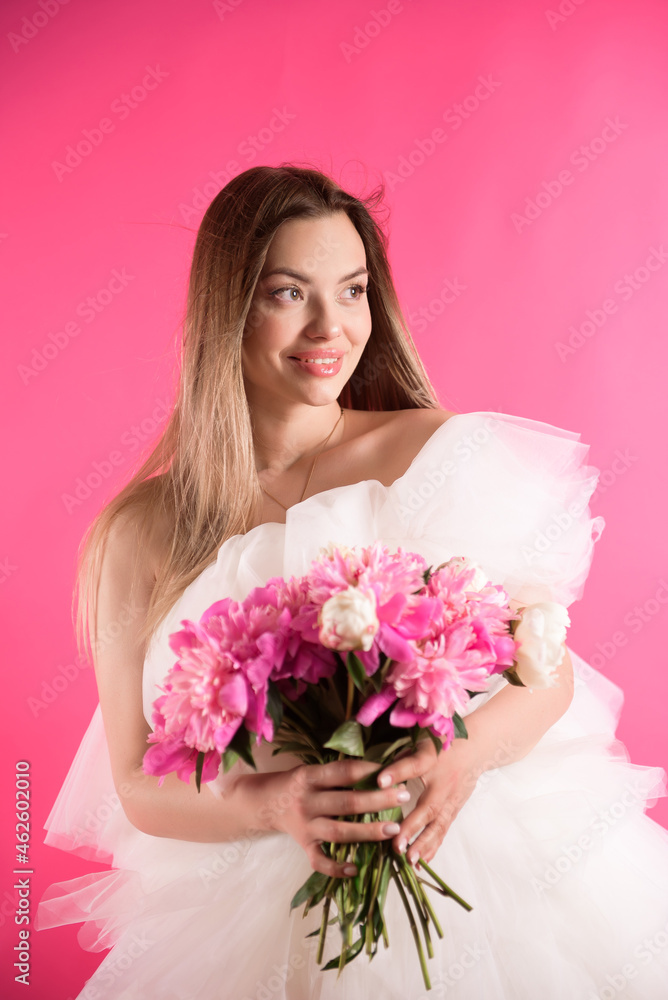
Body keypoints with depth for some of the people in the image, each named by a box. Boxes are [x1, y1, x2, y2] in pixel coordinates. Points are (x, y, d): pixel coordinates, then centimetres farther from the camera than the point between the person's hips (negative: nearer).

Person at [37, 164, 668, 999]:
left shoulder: (447, 452, -1)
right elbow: (138, 786, 1)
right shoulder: (144, 532, -1)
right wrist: (278, 803, -18)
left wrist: (467, 751, -19)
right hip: (267, 904, 0)